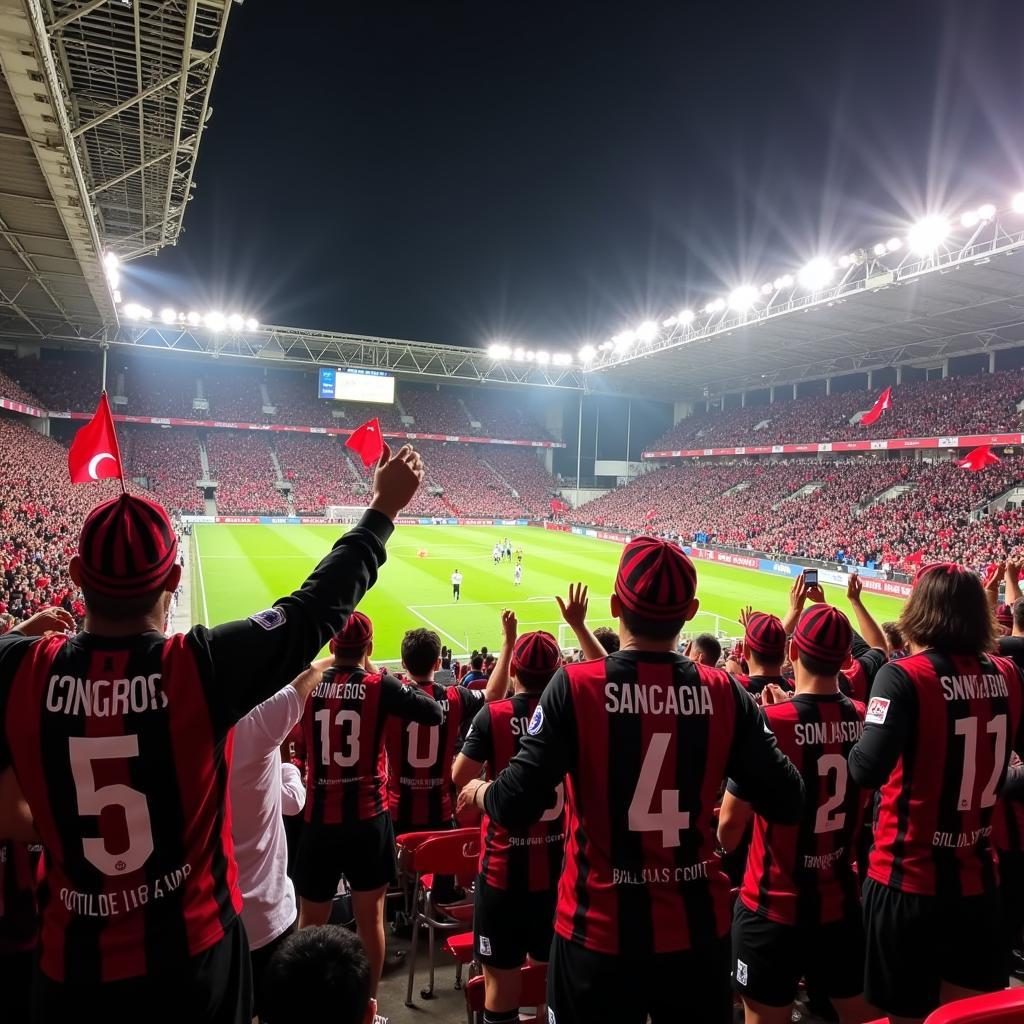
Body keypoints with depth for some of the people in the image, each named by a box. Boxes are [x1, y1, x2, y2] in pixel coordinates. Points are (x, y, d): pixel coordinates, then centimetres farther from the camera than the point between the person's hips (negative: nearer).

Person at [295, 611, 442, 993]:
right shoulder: (380, 686, -10)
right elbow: (434, 713, -11)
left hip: (319, 817, 2)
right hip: (367, 817, -2)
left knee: (310, 923, 16)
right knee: (370, 919, 13)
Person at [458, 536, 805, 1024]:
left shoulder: (574, 687, -18)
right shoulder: (725, 693, -10)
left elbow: (515, 807, -18)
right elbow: (787, 804, -3)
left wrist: (478, 791, 5)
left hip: (600, 929, -2)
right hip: (697, 925, 3)